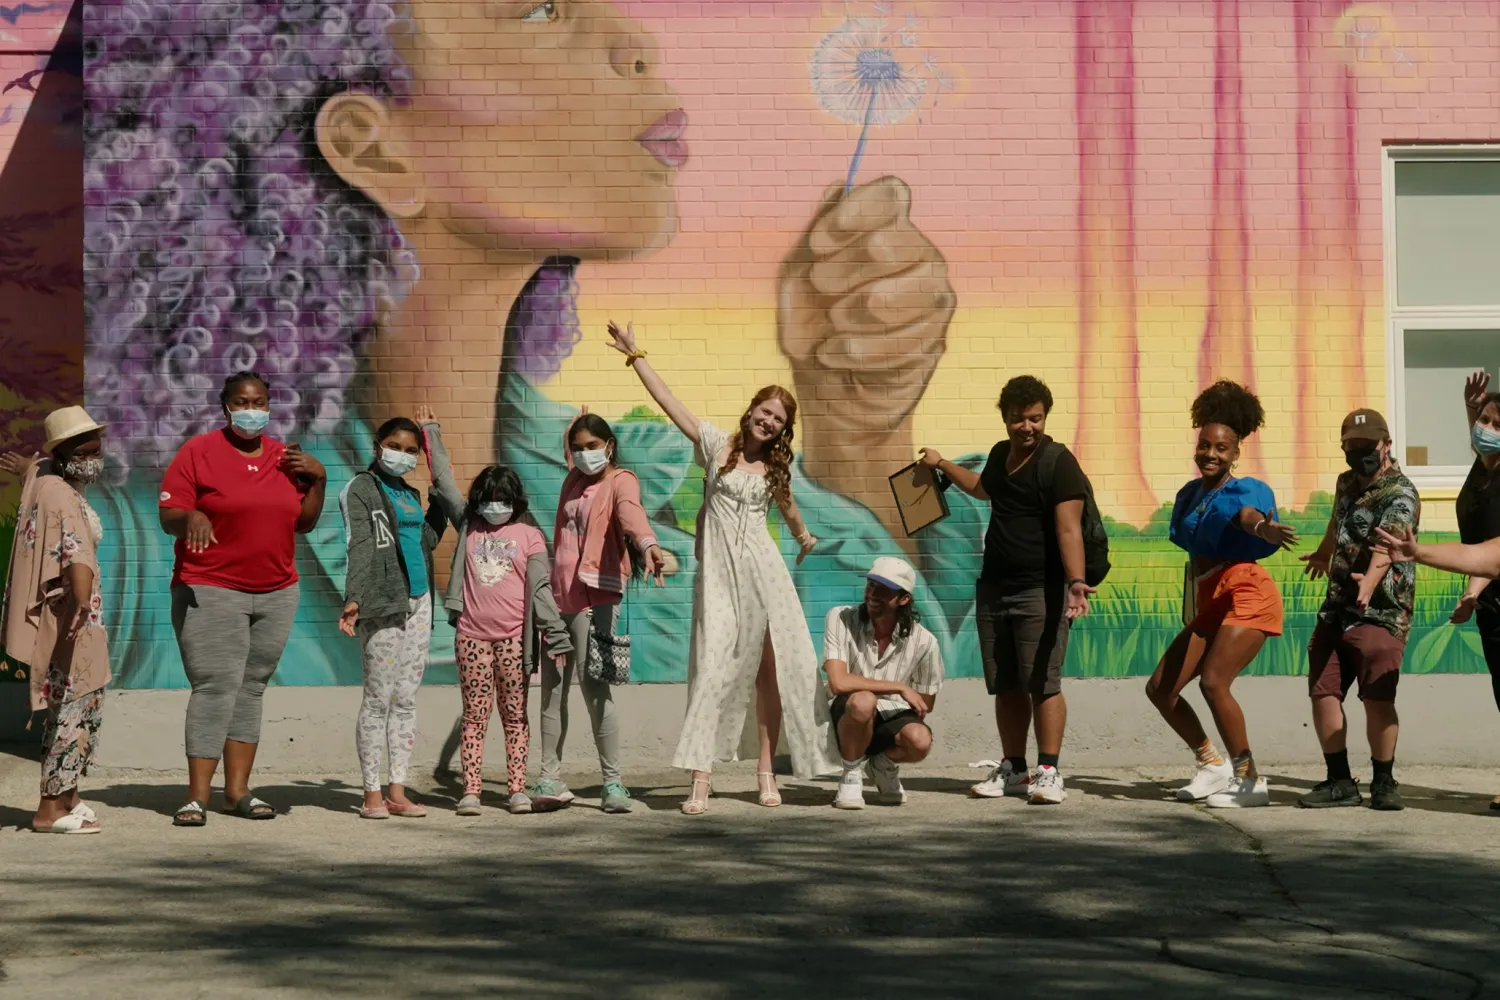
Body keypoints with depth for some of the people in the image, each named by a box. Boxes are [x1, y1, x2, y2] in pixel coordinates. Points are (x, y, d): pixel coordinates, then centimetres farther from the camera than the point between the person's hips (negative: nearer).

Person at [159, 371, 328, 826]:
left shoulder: (286, 458, 11)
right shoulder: (199, 452, -2)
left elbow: (304, 523, 14)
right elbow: (168, 516, -6)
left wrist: (318, 479, 0)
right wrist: (190, 516, -27)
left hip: (276, 593, 5)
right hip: (210, 592, -5)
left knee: (252, 689, 6)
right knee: (215, 687, -12)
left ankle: (238, 790, 10)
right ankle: (197, 796, -11)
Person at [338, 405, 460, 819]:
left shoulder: (410, 494, 19)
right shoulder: (362, 489, -1)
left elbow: (427, 540, 14)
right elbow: (360, 547, -12)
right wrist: (353, 598, -25)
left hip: (418, 601, 7)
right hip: (383, 603, -7)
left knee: (406, 699, 6)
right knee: (379, 697, -5)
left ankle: (397, 791, 9)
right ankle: (372, 793, 0)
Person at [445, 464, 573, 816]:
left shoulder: (528, 535, 4)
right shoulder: (469, 528, 12)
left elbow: (540, 587, 0)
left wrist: (556, 634, -6)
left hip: (514, 638, -2)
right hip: (472, 635, 2)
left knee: (515, 714, 5)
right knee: (475, 714, 2)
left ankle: (517, 789, 6)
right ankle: (470, 790, 1)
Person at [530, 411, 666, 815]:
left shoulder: (621, 481, -5)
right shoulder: (573, 482, 17)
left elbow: (631, 512, -27)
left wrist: (648, 544, -47)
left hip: (596, 596, -7)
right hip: (559, 595, 7)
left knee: (594, 686, -12)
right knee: (551, 689, 7)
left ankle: (613, 783, -5)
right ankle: (550, 781, 13)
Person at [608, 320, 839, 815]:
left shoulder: (776, 466, 13)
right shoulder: (717, 445, 3)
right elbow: (668, 401, -2)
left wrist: (804, 537, 53)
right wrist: (634, 355, -7)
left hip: (763, 570, 3)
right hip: (720, 571, -3)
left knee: (771, 670, 2)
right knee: (714, 669, -10)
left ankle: (766, 772, 10)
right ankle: (699, 782, -13)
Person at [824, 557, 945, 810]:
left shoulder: (923, 642, -9)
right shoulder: (840, 619, -14)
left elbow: (925, 704, 5)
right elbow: (838, 683, -24)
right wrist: (900, 688, -21)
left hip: (893, 720, 2)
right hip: (846, 718, -2)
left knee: (921, 741, -33)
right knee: (863, 700, -37)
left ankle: (884, 763, 6)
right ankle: (852, 775, -9)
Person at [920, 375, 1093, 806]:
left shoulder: (1058, 463, -11)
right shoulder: (1000, 454, 13)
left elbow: (1069, 529, -20)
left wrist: (1076, 582, -32)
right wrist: (943, 465, 44)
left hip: (1040, 592, -7)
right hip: (994, 588, 7)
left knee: (1043, 685, -8)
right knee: (1005, 686, 11)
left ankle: (1048, 773, -3)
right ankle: (1012, 769, 20)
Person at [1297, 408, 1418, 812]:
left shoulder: (1400, 494, -13)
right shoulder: (1347, 483, 12)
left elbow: (1387, 545, -32)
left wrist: (1370, 580, -51)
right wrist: (1324, 554, 54)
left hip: (1380, 610, -7)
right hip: (1336, 608, 7)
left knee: (1377, 698, -12)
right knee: (1323, 693, 2)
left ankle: (1383, 782, 2)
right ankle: (1339, 782, 11)